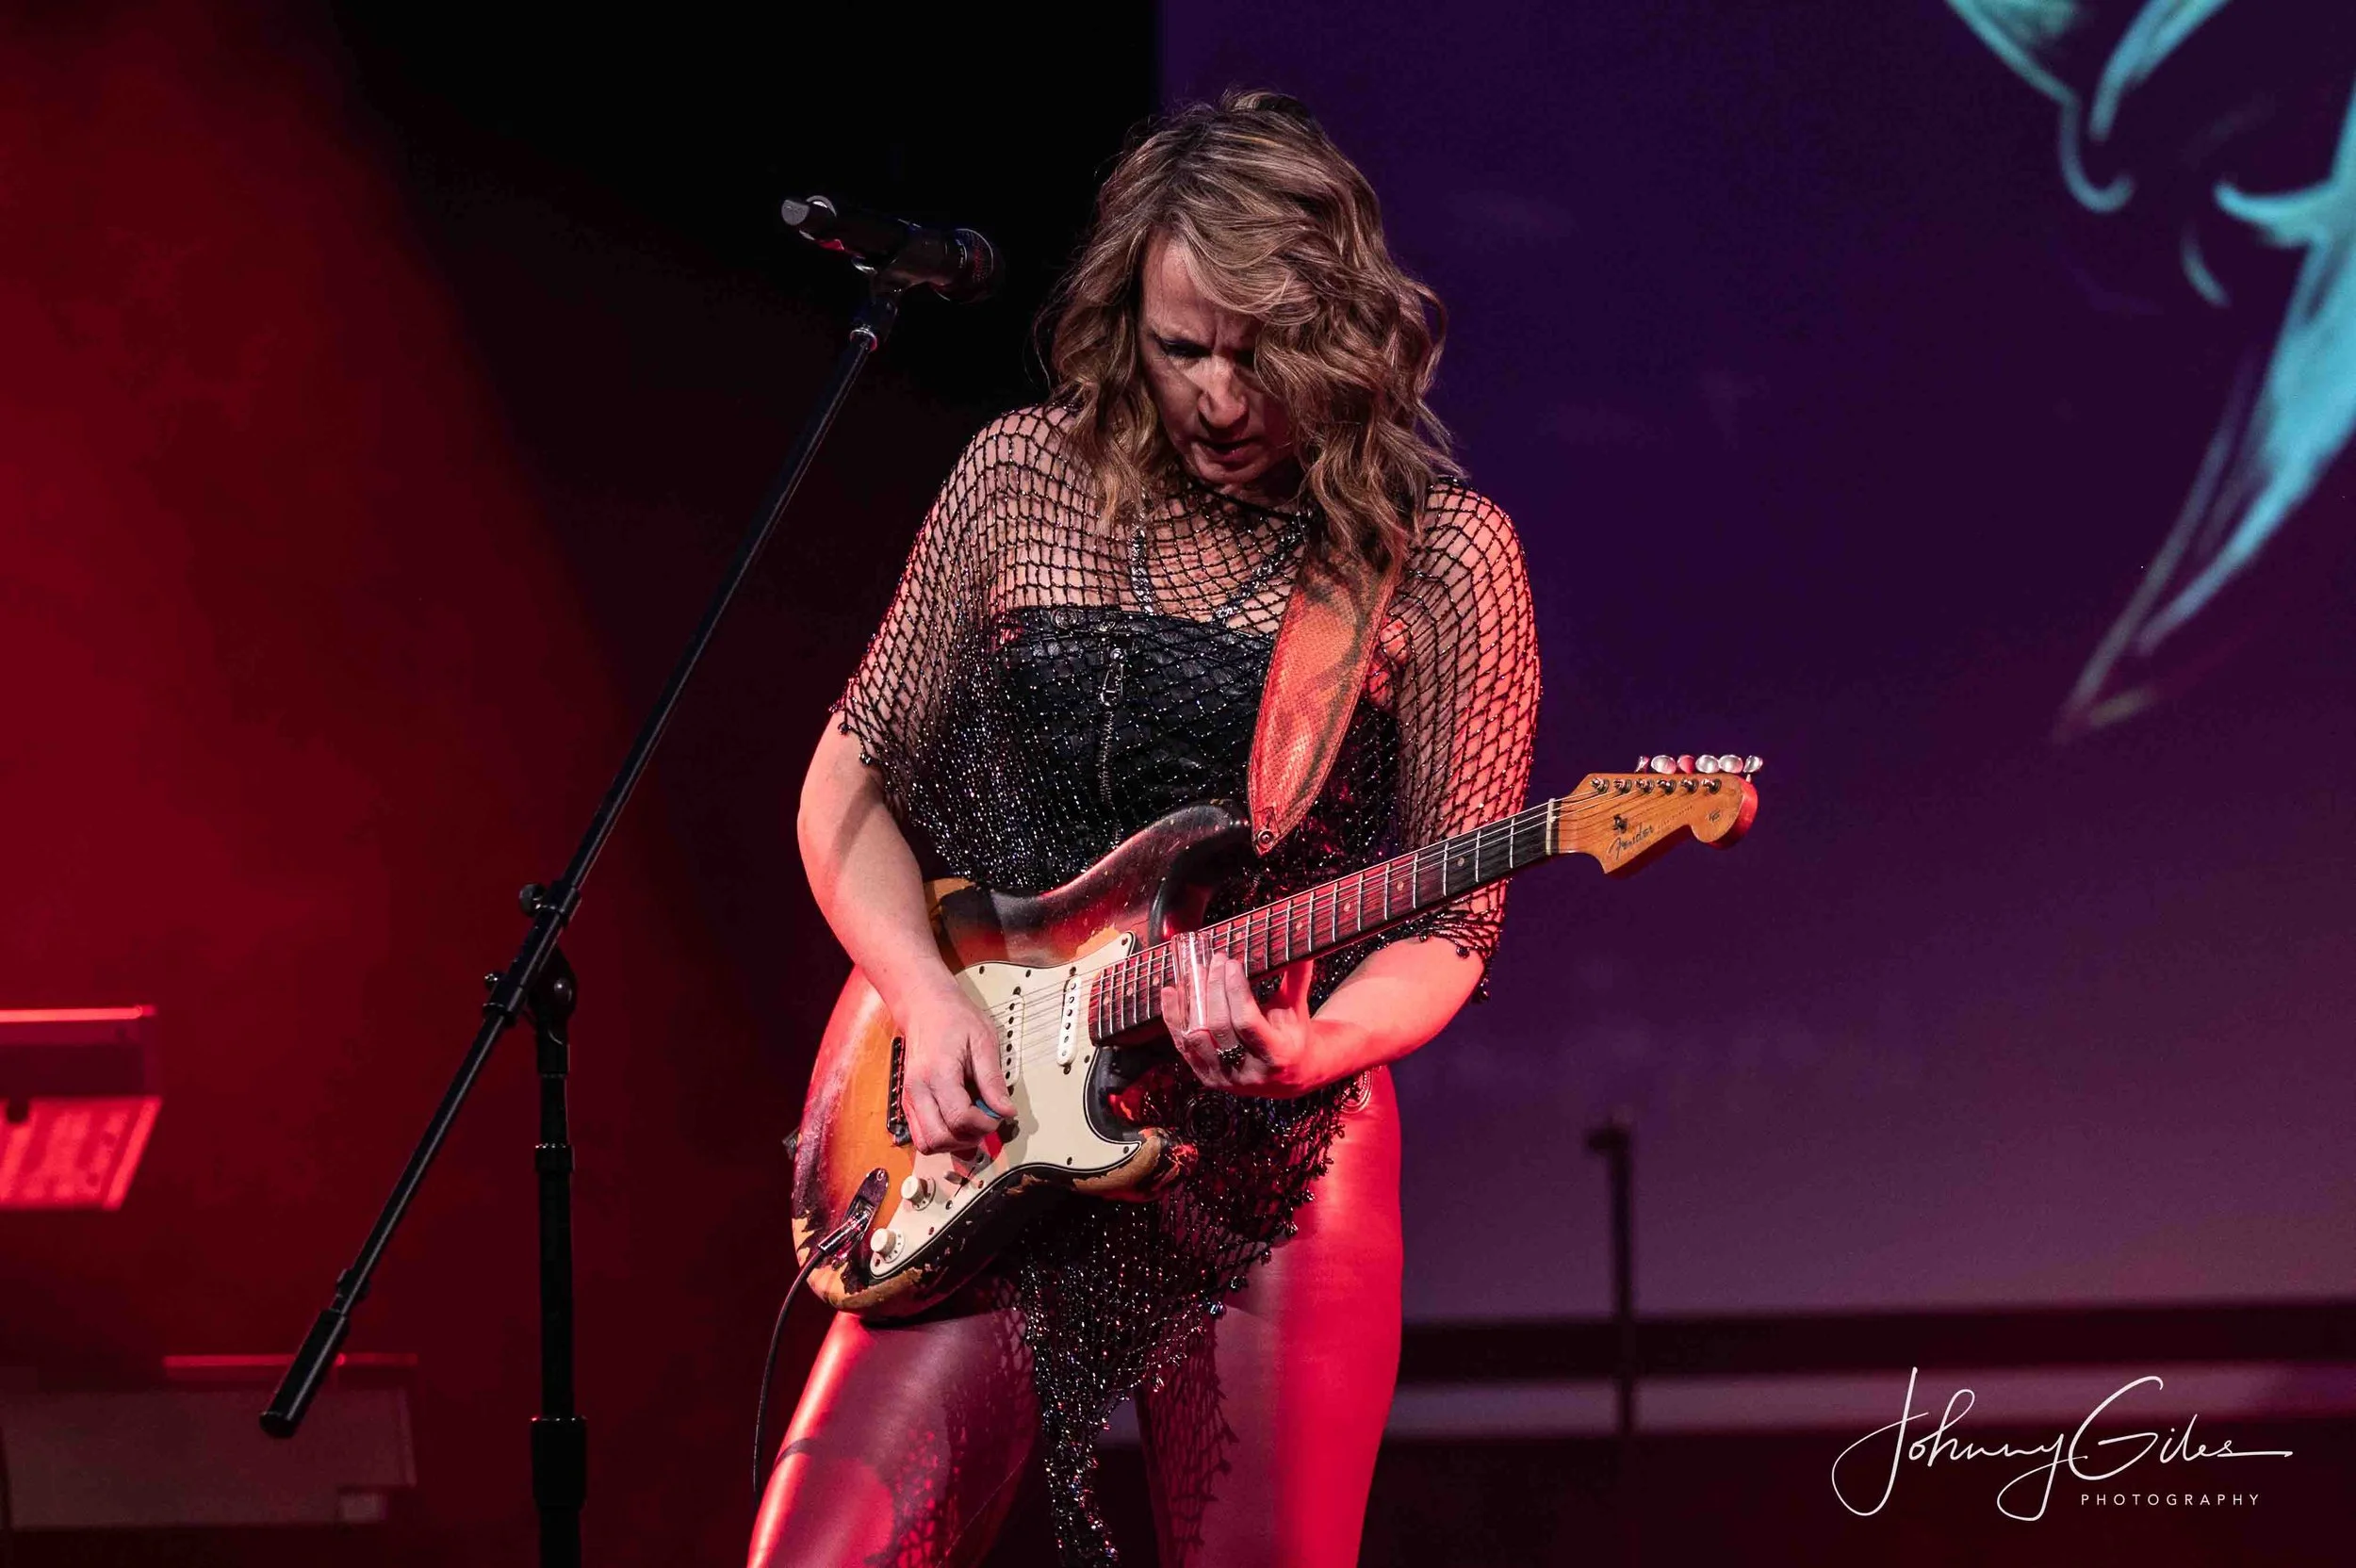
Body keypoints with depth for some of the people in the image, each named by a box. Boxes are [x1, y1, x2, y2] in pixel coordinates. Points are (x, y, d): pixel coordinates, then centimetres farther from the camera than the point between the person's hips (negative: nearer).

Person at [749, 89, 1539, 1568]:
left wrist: (1299, 1048, -23)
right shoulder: (1021, 481, 4)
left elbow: (1448, 928, -3)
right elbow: (851, 780, 11)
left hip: (1267, 1172, -2)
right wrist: (930, 1003, -6)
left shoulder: (1443, 558, -4)